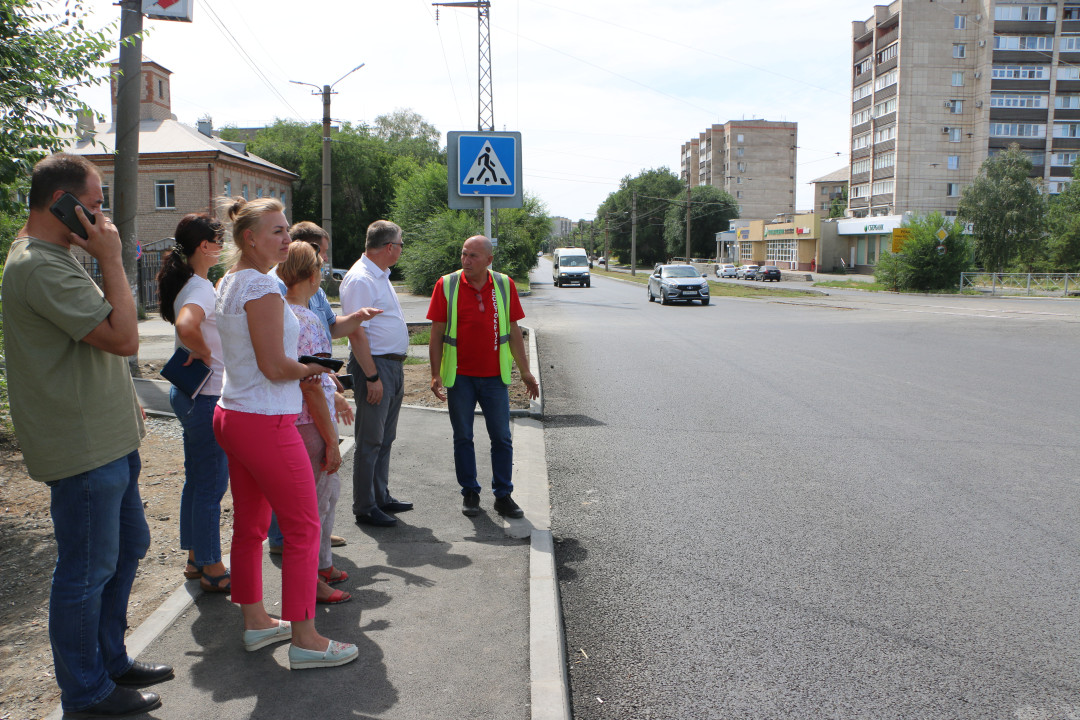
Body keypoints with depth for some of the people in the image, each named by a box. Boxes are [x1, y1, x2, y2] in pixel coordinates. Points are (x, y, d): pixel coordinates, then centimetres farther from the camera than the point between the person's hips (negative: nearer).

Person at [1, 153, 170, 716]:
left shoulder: (50, 258, 15)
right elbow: (124, 337, -25)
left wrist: (122, 399, 19)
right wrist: (110, 259, -19)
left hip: (107, 439, 11)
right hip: (82, 448, -11)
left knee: (128, 546, 21)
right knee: (87, 571, 3)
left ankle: (109, 659, 37)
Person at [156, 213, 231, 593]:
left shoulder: (184, 283, 10)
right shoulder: (201, 288, -19)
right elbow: (185, 326, -39)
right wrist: (205, 355, -22)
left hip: (187, 392, 10)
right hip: (207, 396, -10)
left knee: (196, 479, 19)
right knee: (212, 484, 1)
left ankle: (195, 559, 31)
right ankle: (212, 569, 12)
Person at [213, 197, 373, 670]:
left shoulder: (229, 282, 13)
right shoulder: (262, 287, -18)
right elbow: (275, 366, -20)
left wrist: (299, 371, 12)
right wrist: (309, 369, -2)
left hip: (232, 414, 10)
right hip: (266, 423, -10)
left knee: (250, 524, 17)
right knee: (303, 528, -1)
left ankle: (255, 621, 30)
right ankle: (304, 640, 6)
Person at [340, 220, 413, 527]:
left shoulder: (380, 276, 15)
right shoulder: (360, 279, -16)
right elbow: (356, 332, -21)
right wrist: (371, 376, -22)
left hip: (393, 365, 10)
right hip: (375, 364, -10)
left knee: (385, 437, 16)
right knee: (370, 441, -2)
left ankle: (381, 497, 28)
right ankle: (364, 507, 7)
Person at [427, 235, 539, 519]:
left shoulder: (504, 285, 3)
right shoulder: (446, 285, -2)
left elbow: (514, 331, 8)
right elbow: (437, 333, 0)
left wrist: (525, 372, 8)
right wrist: (435, 374, -5)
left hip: (495, 375, 1)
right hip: (459, 376, -1)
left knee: (502, 438, 5)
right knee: (463, 437, 8)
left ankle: (503, 495, 16)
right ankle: (469, 493, 21)